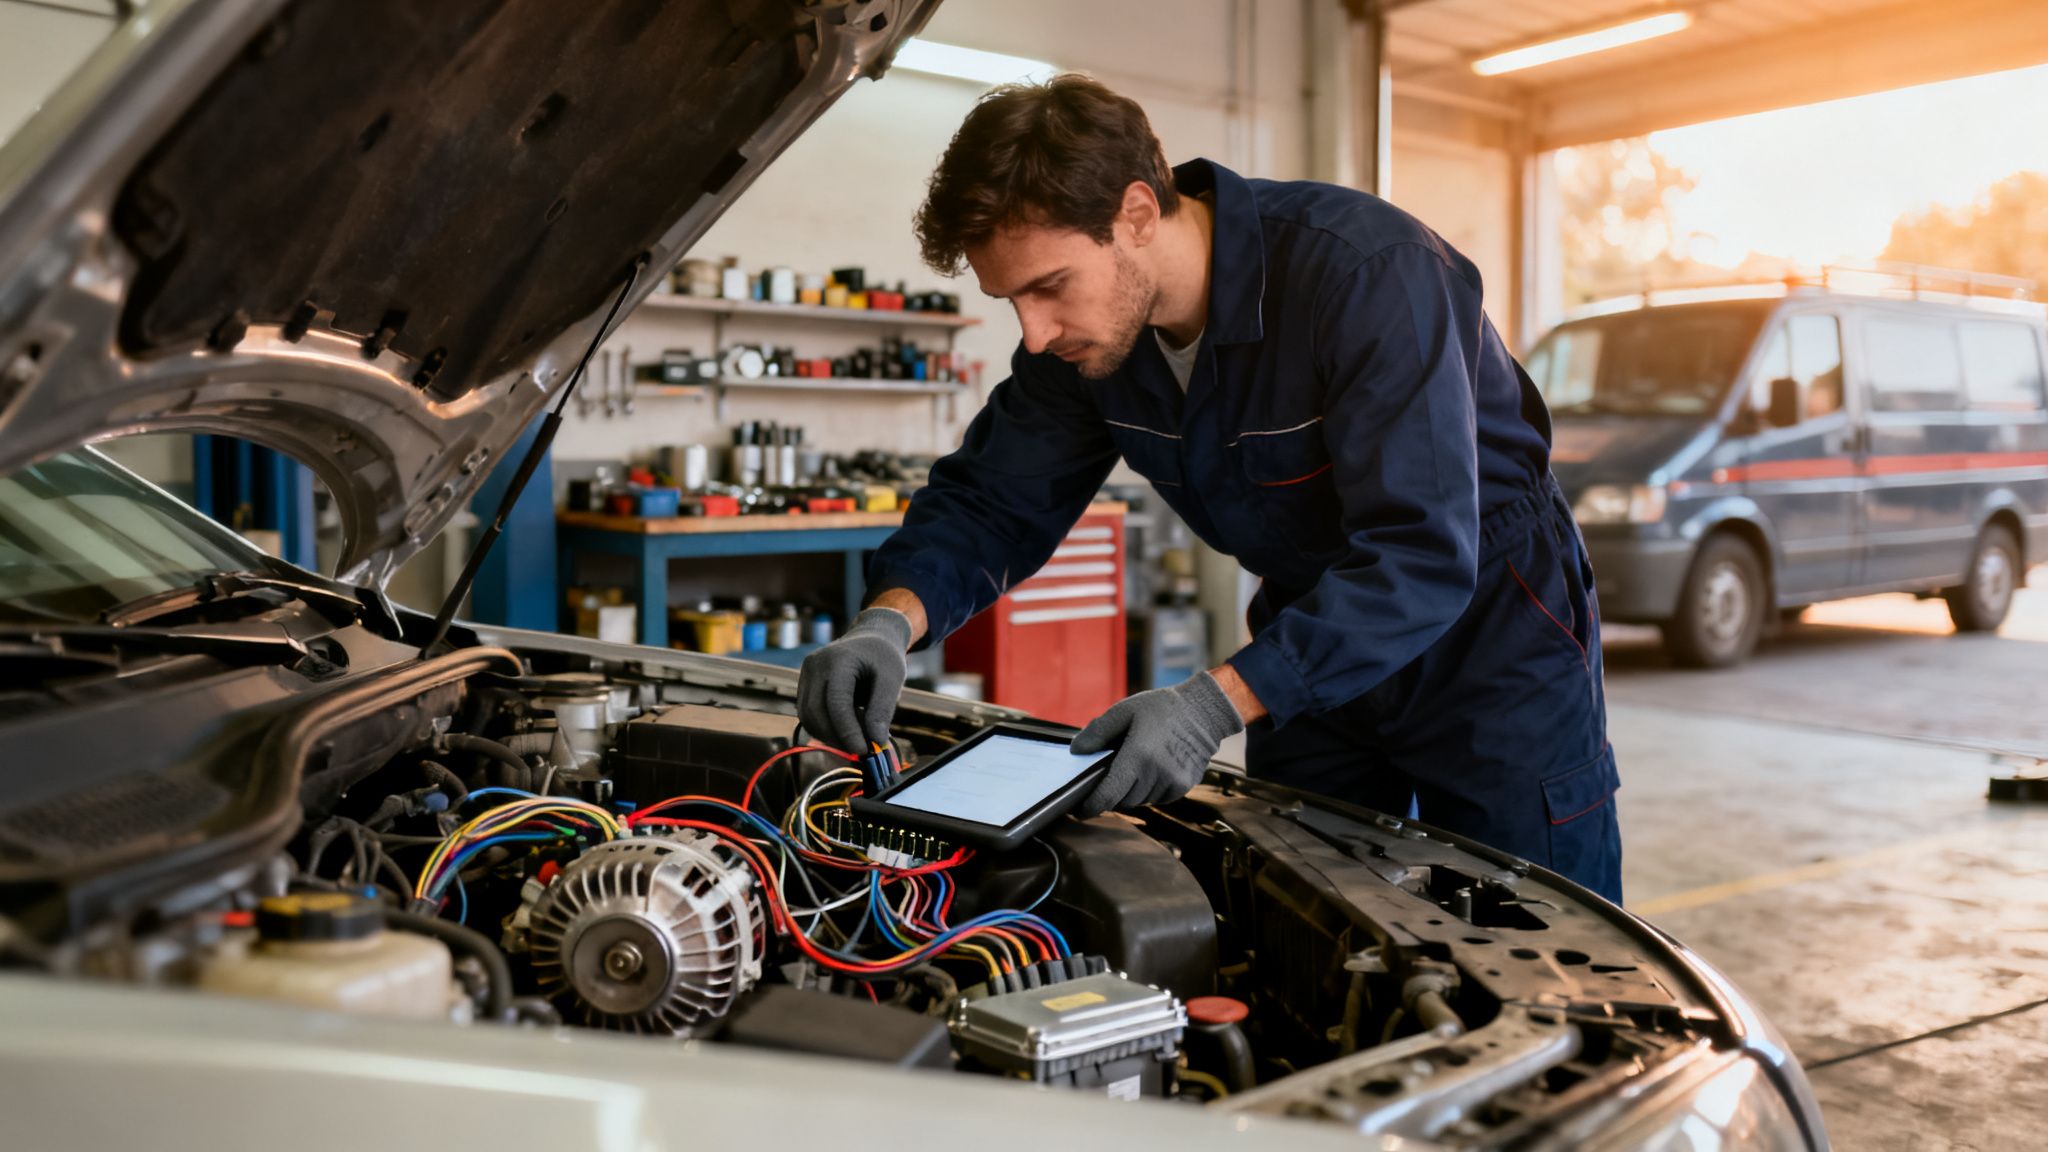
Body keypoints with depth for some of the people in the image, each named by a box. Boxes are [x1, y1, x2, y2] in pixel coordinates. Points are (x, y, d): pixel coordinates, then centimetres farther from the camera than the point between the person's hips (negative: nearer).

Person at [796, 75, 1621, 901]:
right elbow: (991, 503, -4)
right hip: (1316, 637, 6)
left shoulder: (1371, 272, -32)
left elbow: (1421, 556, -36)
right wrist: (888, 622, -25)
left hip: (1489, 633, -5)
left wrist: (1216, 701, -42)